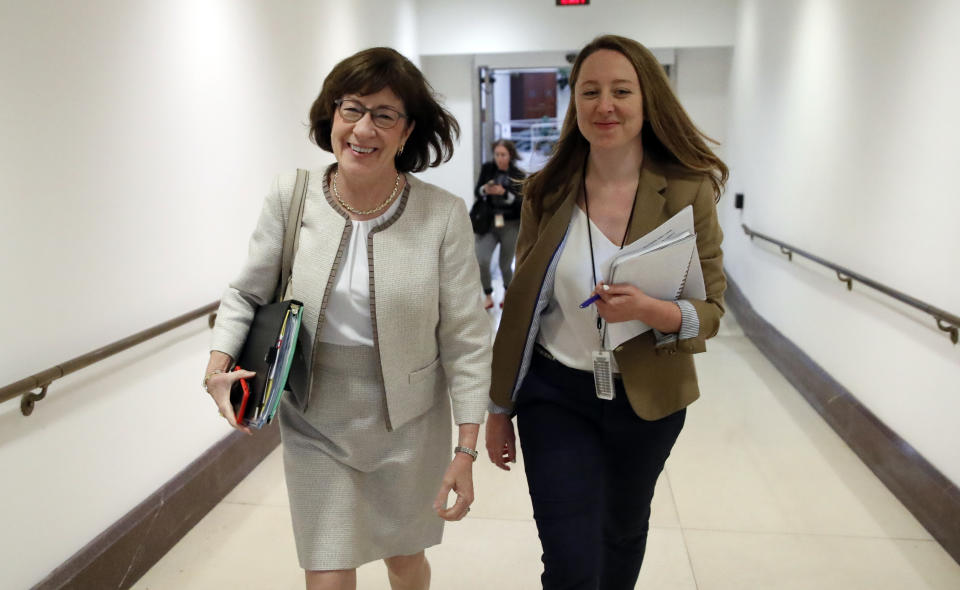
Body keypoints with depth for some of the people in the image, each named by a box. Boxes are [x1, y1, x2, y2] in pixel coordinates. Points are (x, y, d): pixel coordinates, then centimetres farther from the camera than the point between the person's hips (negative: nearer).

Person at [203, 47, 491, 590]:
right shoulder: (290, 198, -10)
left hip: (410, 426, 0)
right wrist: (219, 363, -16)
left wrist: (466, 449, -11)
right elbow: (248, 295, 2)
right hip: (314, 424, 1)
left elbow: (466, 338, -11)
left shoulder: (444, 215, -15)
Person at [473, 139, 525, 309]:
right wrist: (485, 189, -17)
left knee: (505, 265, 5)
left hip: (511, 225, -1)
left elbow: (520, 202, -9)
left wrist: (504, 193, -25)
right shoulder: (487, 168, 2)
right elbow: (476, 193, 4)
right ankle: (488, 296, 7)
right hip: (488, 222, 1)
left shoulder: (518, 175, -4)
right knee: (481, 260, -15)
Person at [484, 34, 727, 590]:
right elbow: (520, 309, 0)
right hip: (555, 394, 0)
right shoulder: (546, 192, -6)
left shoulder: (689, 191, -10)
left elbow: (711, 310, -7)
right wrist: (499, 408, 4)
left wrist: (649, 309, -30)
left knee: (624, 530, 23)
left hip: (646, 399, 1)